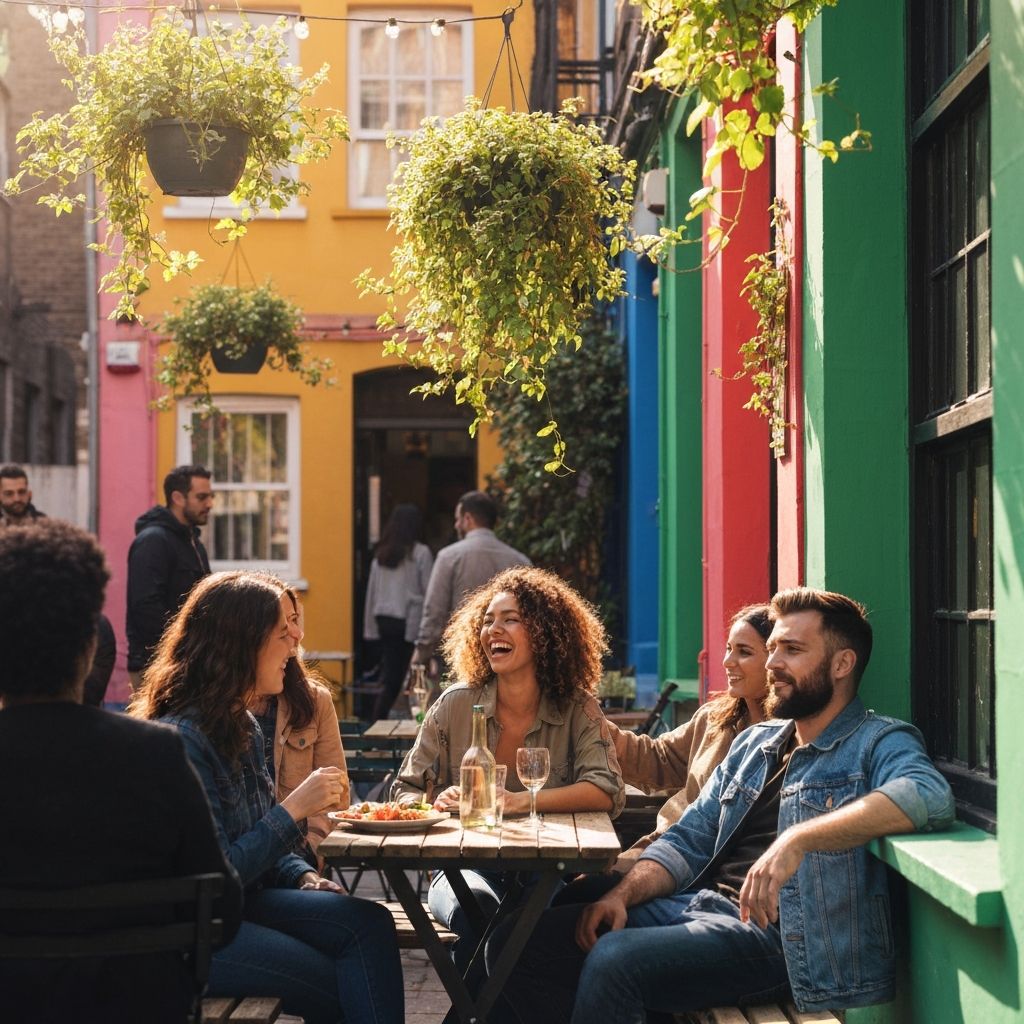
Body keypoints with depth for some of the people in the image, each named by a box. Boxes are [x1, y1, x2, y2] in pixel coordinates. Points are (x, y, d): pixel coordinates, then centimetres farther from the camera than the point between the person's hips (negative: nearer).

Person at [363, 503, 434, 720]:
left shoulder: (381, 554, 9)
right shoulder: (421, 553, -7)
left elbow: (372, 591, 11)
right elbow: (429, 592, -8)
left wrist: (371, 626, 15)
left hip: (384, 620, 5)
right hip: (410, 620, -5)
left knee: (389, 679, 7)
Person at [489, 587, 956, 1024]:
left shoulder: (878, 744, -3)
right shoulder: (754, 744, 22)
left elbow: (929, 797, -26)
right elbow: (689, 840, 21)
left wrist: (799, 838, -35)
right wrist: (624, 894, 0)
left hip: (778, 930, -8)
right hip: (703, 905, 8)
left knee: (615, 959, -28)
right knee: (536, 937, -9)